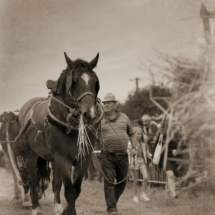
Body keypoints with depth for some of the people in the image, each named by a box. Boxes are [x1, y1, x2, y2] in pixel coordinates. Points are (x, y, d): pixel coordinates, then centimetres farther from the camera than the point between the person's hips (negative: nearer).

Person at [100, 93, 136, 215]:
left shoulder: (124, 118, 10)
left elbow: (132, 134, 18)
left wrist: (134, 147, 6)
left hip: (123, 155, 3)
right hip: (108, 155, -3)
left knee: (122, 181, 10)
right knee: (109, 181, -7)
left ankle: (113, 200, 31)